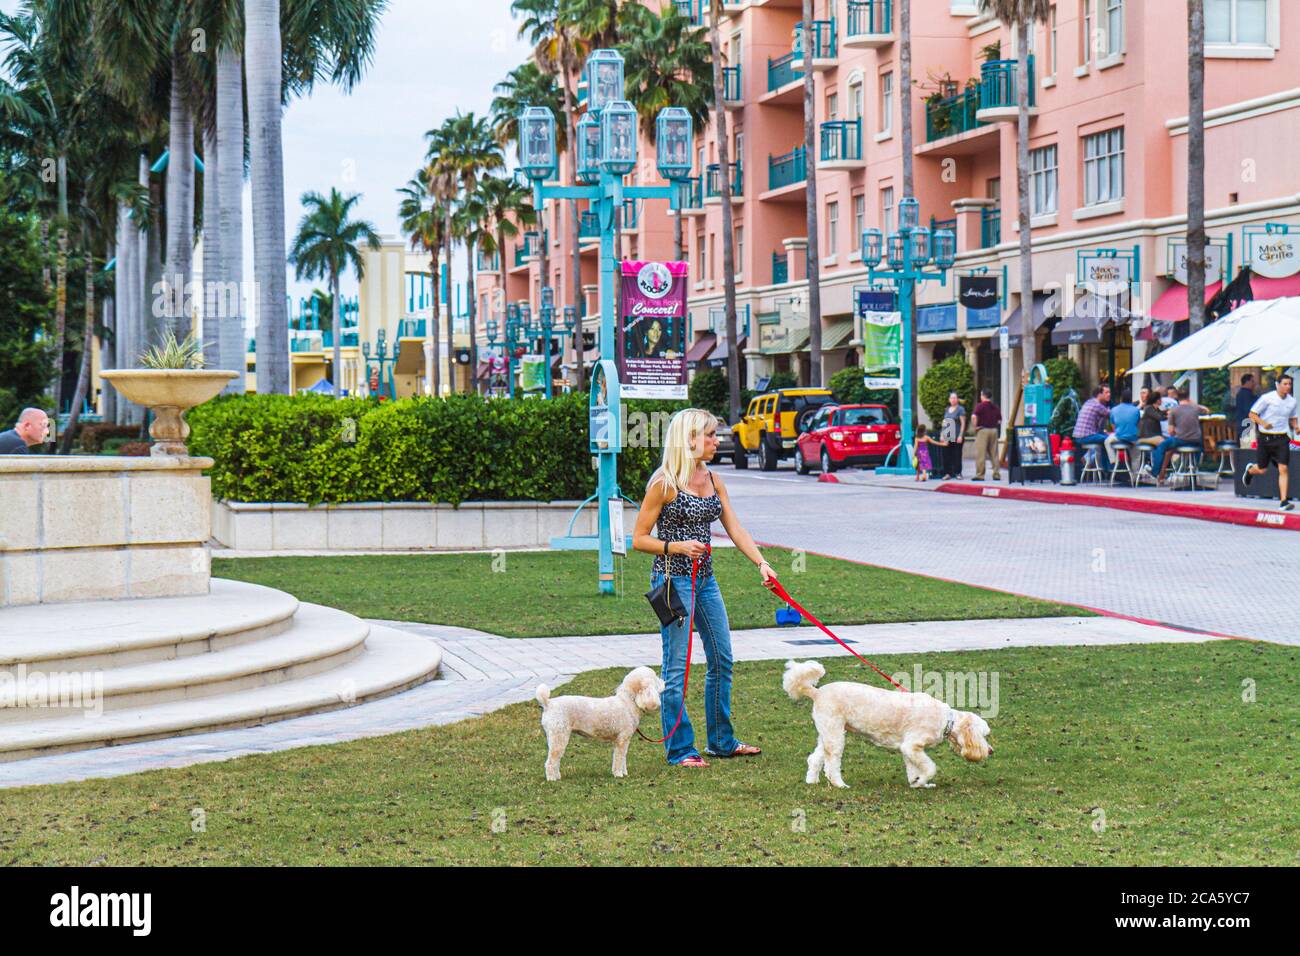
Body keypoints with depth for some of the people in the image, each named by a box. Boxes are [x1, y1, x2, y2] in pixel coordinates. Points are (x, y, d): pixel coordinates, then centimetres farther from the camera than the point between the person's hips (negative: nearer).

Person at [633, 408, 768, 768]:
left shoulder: (713, 480, 9)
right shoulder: (664, 483, -12)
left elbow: (735, 529, 6)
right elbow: (639, 539, -9)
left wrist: (762, 563, -6)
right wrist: (676, 546, -22)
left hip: (705, 578, 8)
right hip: (672, 579, -8)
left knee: (722, 659, 13)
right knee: (677, 667, -3)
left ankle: (722, 741, 25)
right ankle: (679, 749, 4)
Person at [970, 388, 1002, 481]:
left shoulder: (980, 406, -8)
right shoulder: (995, 407, 9)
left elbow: (974, 416, -22)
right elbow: (999, 420, 12)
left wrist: (975, 426, -10)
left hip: (982, 430, -5)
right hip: (994, 430, 5)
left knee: (980, 454, -1)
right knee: (994, 454, 10)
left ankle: (980, 475, -3)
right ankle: (997, 474, 9)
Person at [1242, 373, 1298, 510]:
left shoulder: (1292, 401, 5)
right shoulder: (1267, 398, -10)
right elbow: (1252, 414, -6)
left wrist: (1295, 427, 0)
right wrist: (1263, 423, -23)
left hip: (1281, 438, 3)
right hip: (1265, 437, -3)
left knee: (1283, 469, -11)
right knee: (1262, 469, 9)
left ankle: (1283, 501, -11)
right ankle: (1249, 471, 47)